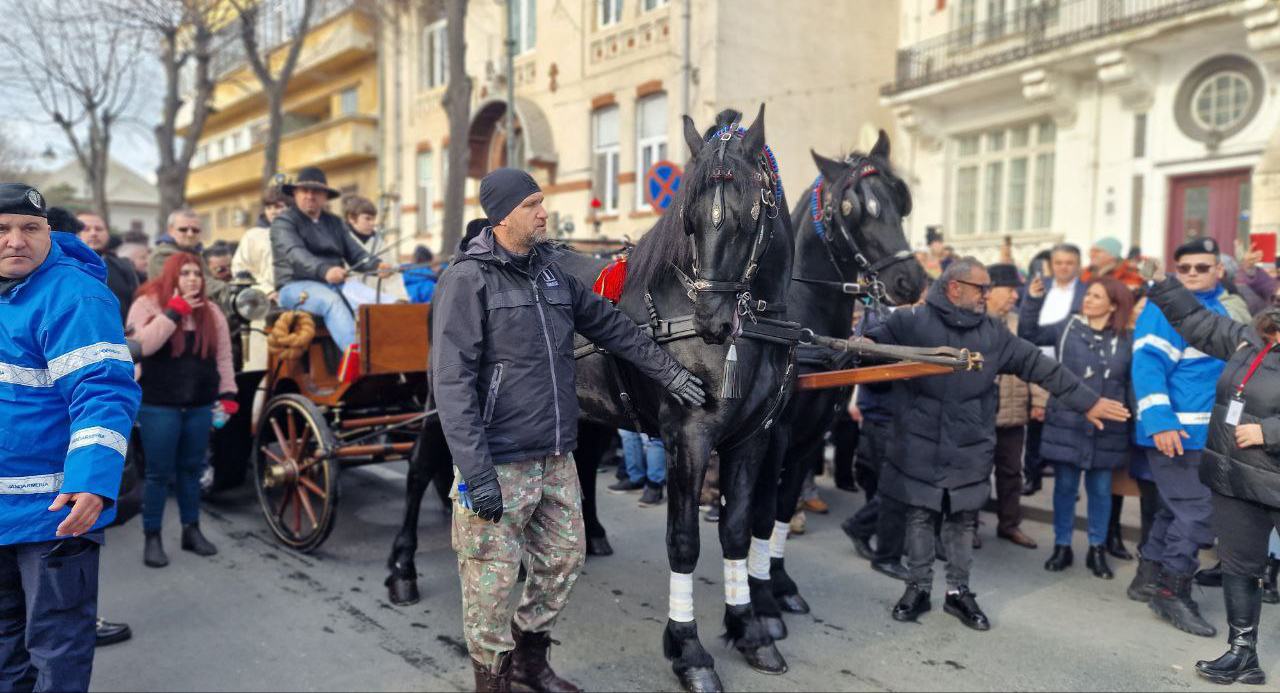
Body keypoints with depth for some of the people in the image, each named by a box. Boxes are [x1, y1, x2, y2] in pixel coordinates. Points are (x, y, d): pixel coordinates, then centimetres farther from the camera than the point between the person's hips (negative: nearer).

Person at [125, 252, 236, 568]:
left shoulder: (211, 311, 9)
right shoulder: (147, 303, -4)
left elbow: (223, 356, 10)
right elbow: (142, 345, -20)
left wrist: (228, 395, 3)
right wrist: (175, 310, -20)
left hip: (200, 405, 4)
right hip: (159, 406, -4)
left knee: (191, 469, 13)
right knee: (159, 472, 2)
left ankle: (192, 530, 24)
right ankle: (152, 537, 14)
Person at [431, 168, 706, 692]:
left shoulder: (550, 270, 9)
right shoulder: (468, 280, -12)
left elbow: (610, 325, 19)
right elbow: (452, 383, -16)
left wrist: (669, 372, 20)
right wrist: (477, 475, -21)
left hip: (557, 458, 7)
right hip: (499, 463, -7)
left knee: (564, 560, 17)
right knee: (493, 578, 4)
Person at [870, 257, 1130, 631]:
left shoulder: (993, 332, 8)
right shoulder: (913, 321, -6)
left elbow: (1039, 366, 10)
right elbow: (878, 338, -18)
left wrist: (1087, 401, 10)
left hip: (969, 448, 4)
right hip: (920, 445, -3)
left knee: (963, 520, 12)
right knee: (920, 516, 8)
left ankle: (959, 591, 26)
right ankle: (918, 587, 22)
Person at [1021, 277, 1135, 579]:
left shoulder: (1126, 339, 1)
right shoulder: (1068, 327, 0)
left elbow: (1133, 383, 6)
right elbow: (1029, 335, 0)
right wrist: (1034, 300, -10)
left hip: (1106, 428, 0)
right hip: (1066, 423, 0)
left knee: (1100, 490, 10)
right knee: (1065, 486, 8)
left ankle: (1097, 550, 25)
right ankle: (1062, 546, 21)